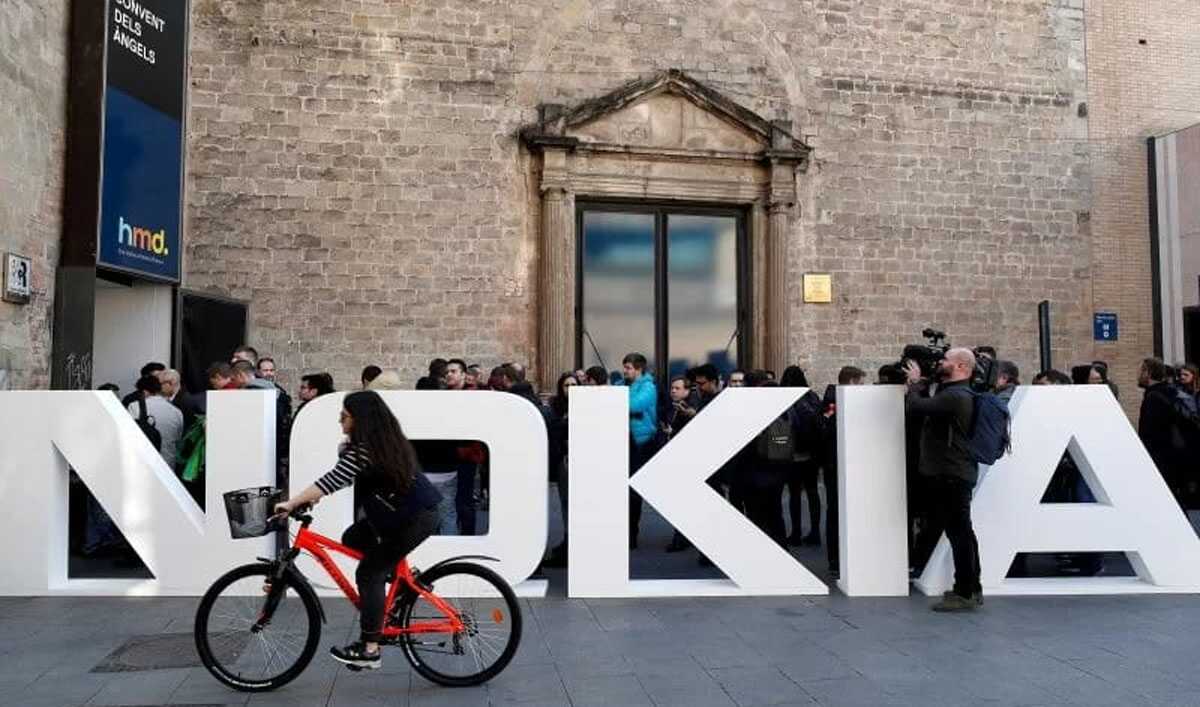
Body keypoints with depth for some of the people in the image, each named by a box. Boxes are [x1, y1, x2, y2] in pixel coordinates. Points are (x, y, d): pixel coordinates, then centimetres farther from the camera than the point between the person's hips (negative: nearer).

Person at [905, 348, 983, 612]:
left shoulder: (955, 396, -19)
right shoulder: (956, 394, 16)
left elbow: (914, 406, -23)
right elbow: (924, 408, 17)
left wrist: (915, 382, -5)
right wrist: (921, 384, 8)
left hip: (952, 476, -11)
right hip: (952, 473, 11)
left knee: (959, 532, -6)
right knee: (962, 532, 16)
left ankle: (965, 594, 0)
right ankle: (972, 589, 26)